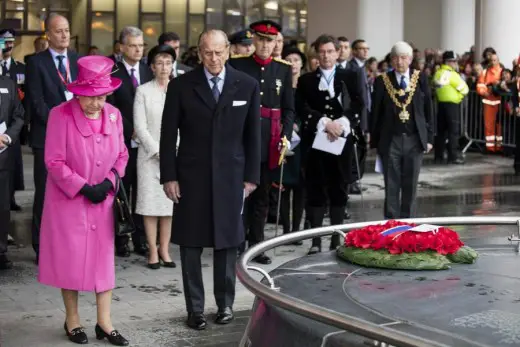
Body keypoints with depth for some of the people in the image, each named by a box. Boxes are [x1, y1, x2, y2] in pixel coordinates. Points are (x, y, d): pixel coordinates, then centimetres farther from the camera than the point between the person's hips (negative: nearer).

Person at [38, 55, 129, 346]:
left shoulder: (113, 114, -1)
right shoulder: (60, 115, -13)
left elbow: (122, 155, 7)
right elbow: (54, 160, -13)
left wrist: (109, 182, -9)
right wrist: (83, 187, -17)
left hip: (103, 200, 4)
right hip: (69, 199, -4)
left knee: (103, 257, 6)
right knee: (70, 258, 5)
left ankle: (104, 323, 14)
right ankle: (72, 320, 20)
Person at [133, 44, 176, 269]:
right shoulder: (143, 91, 1)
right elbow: (140, 126, -3)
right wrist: (158, 152, -10)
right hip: (150, 155, -1)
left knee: (170, 202, 2)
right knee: (150, 203, 0)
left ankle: (164, 249, 10)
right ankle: (153, 251, 6)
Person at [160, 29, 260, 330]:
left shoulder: (247, 86, 0)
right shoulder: (181, 86, -3)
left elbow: (253, 135, 5)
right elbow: (169, 135, 0)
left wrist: (251, 176, 2)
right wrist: (169, 176, -5)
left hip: (231, 177, 1)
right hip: (191, 177, 0)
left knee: (228, 244, 8)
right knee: (191, 246, 5)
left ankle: (225, 303, 23)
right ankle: (195, 308, 16)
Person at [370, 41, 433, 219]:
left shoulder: (421, 79, 2)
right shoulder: (382, 81, 0)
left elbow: (428, 110, 5)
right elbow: (375, 112, 3)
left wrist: (429, 137, 2)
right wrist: (374, 141, 1)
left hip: (414, 140, 1)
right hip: (391, 141, -1)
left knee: (411, 186, 7)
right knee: (391, 187, 3)